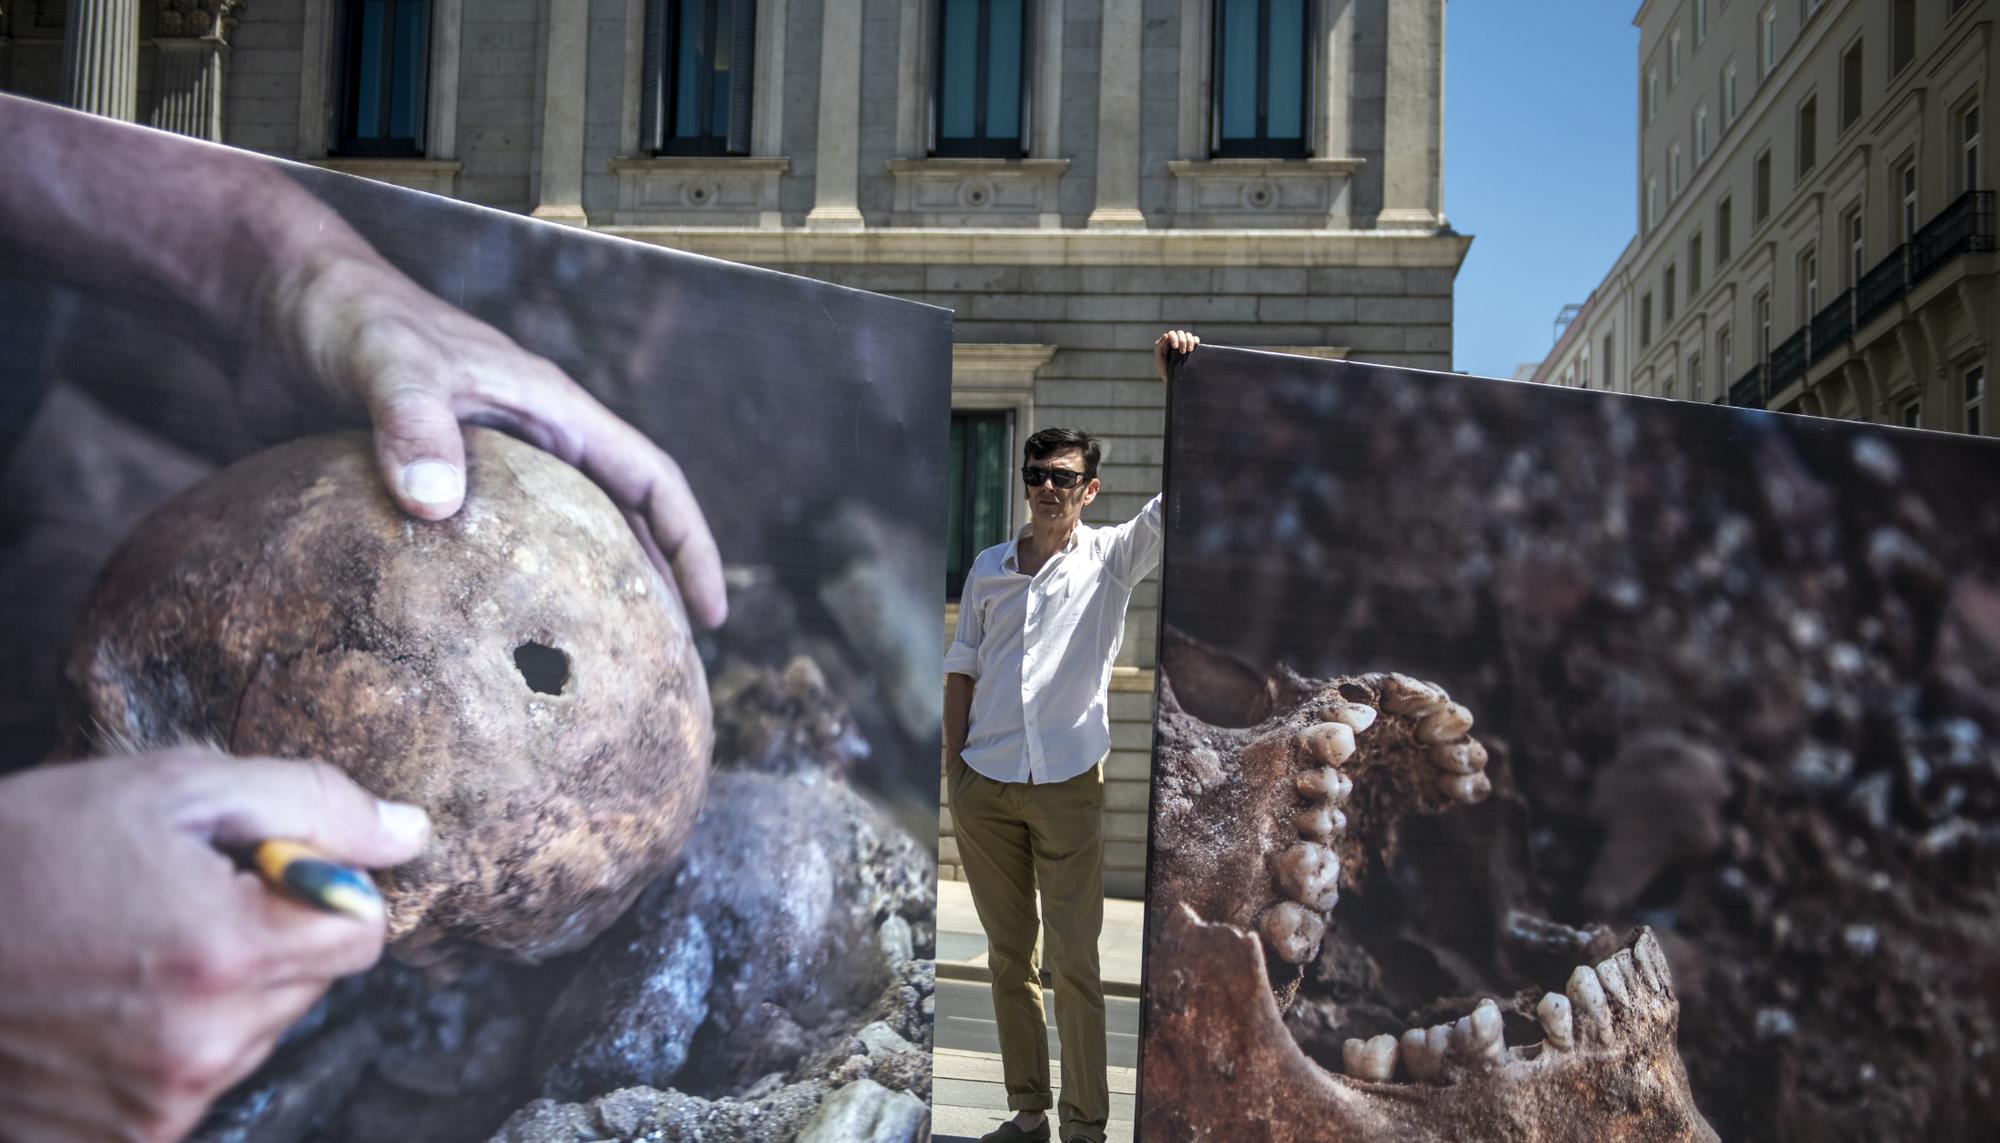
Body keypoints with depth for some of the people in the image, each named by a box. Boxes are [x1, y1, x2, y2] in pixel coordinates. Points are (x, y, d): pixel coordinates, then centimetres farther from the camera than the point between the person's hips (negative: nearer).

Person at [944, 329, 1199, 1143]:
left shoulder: (1112, 558, 2)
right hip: (984, 786, 3)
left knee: (1075, 960, -2)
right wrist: (952, 765, 6)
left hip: (1068, 785, -3)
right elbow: (961, 671, 13)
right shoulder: (988, 570, 10)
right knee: (1008, 956, 10)